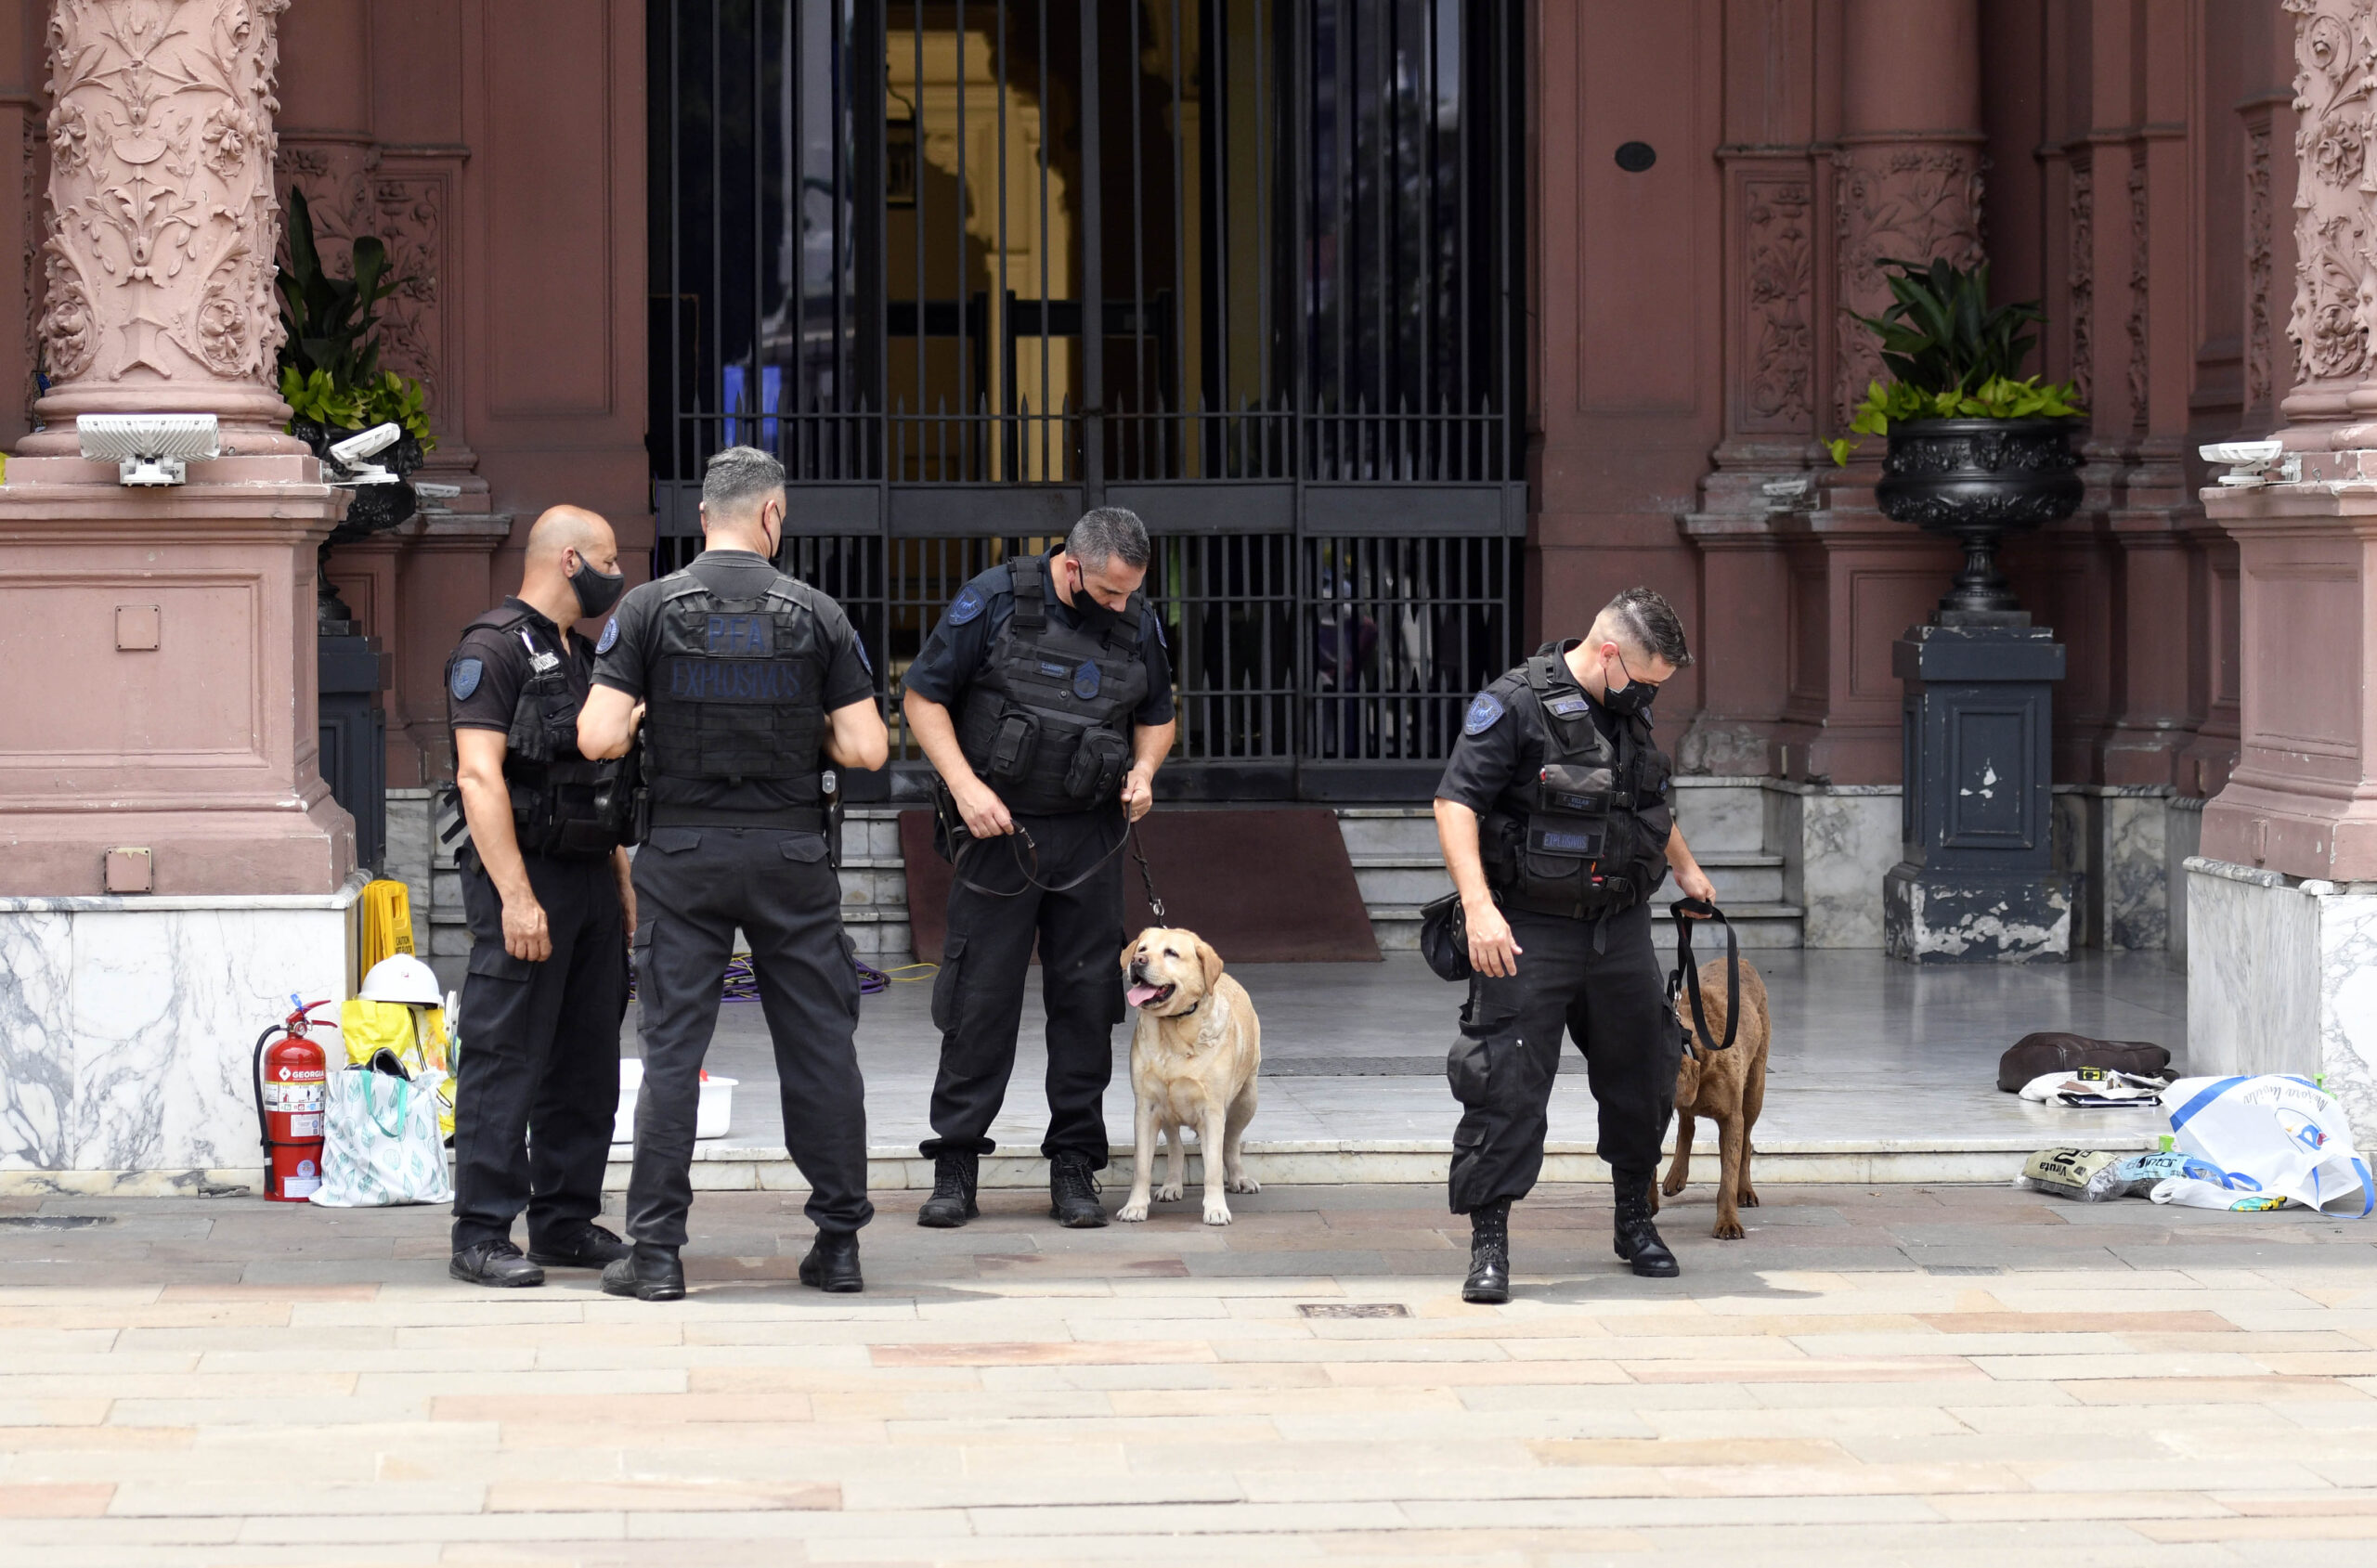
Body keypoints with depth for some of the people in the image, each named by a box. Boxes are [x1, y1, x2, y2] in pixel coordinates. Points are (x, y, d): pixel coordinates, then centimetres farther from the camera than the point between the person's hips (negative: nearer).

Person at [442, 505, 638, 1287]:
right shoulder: (493, 648, -10)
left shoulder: (581, 655, 19)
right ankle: (482, 1236, -6)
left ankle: (567, 1222, 18)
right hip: (523, 875, -9)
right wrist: (516, 897, -23)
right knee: (505, 1062, -8)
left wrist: (623, 885, 18)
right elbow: (479, 777, -18)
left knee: (587, 1062, 10)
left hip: (592, 877, 9)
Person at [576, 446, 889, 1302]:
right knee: (820, 1045, 8)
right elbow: (867, 749, -4)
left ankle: (656, 1251, 1)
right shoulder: (816, 614, -2)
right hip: (791, 853, 0)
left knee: (672, 1047, 3)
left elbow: (598, 737, -10)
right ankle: (839, 1243, 12)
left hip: (685, 855, 0)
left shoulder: (651, 608, -4)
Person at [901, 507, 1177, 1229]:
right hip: (999, 828, -3)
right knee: (980, 997, -2)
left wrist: (1144, 769, 0)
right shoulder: (994, 602, -7)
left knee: (1087, 996, 3)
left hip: (1091, 839, 4)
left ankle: (1075, 1167, 11)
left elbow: (1157, 715, 21)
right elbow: (924, 695, -4)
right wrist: (964, 784, -14)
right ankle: (955, 1165, 5)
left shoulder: (1137, 623, 6)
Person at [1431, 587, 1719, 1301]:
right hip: (1529, 930, -7)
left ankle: (1635, 1220, 33)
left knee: (1641, 1076, 14)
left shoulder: (1630, 712, 10)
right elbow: (1455, 803, -17)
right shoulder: (1514, 704, -13)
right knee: (1507, 1085, -8)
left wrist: (1685, 867, 42)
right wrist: (1479, 907, -26)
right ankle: (1489, 1244, -2)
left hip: (1621, 928, 7)